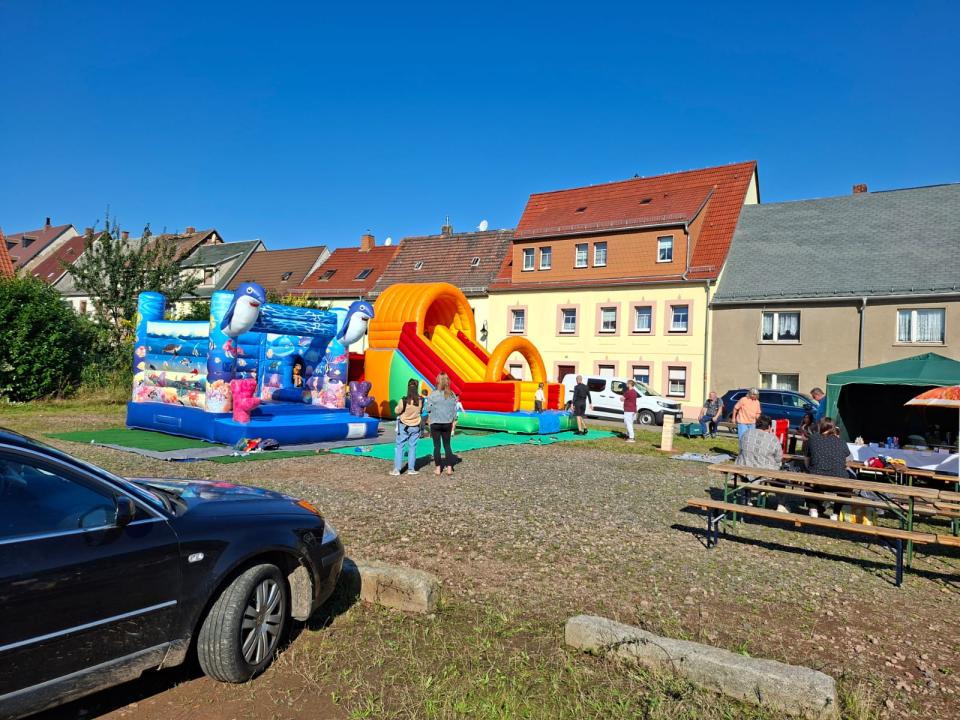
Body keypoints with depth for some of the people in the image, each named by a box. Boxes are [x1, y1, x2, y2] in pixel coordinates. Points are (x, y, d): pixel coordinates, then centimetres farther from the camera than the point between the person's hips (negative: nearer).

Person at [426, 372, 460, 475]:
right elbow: (454, 411, 3)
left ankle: (438, 468, 9)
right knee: (447, 445, 12)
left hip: (435, 423, -3)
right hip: (447, 423, 3)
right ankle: (449, 468, 11)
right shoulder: (452, 395, -2)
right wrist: (453, 426, 11)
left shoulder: (433, 395, -12)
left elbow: (428, 409, -7)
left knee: (437, 446, 6)